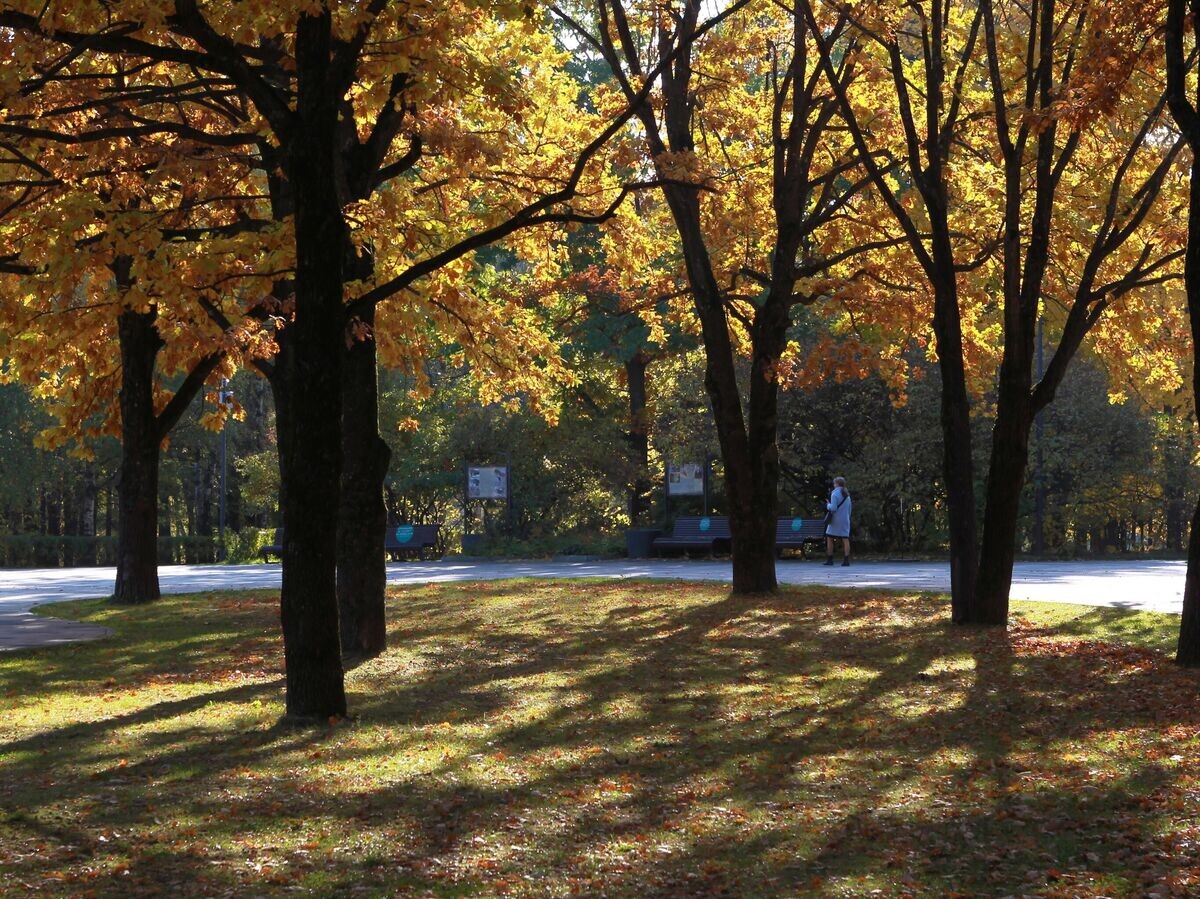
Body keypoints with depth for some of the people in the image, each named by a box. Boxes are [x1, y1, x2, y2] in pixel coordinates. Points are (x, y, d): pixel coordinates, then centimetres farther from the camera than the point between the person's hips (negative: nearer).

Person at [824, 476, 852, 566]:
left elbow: (833, 508, -17)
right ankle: (846, 560, -9)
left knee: (829, 538, 6)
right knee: (845, 539, -1)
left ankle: (830, 559, 5)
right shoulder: (847, 495, 12)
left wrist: (828, 505, 3)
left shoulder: (835, 494, -9)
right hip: (845, 520, 5)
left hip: (835, 520, -5)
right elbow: (849, 509, 16)